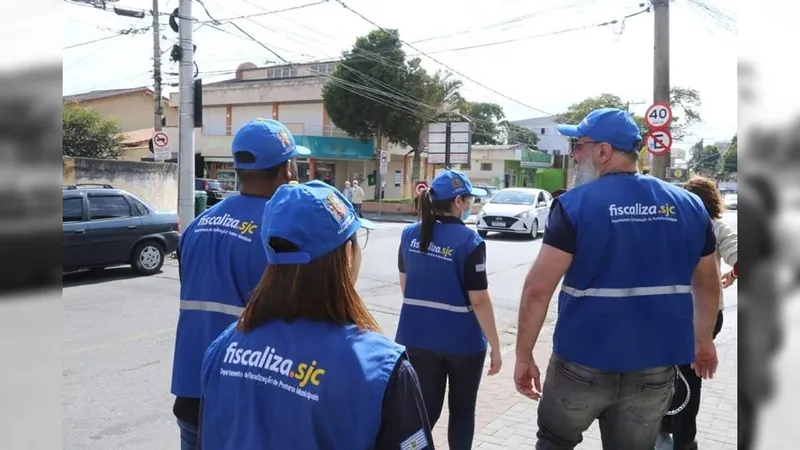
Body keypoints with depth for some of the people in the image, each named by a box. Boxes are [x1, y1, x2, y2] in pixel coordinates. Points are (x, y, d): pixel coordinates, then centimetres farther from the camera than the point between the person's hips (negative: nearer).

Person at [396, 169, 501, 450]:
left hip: (417, 336, 4)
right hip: (461, 340, -4)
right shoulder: (469, 241, -17)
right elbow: (479, 300, -17)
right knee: (462, 410, 17)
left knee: (425, 409, 15)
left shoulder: (410, 235, 0)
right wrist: (495, 347, -9)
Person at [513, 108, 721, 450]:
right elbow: (708, 285, 13)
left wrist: (524, 355, -7)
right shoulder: (688, 205, 2)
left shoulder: (575, 205, -13)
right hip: (655, 365, 4)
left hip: (584, 362, -4)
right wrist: (703, 340, 27)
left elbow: (538, 289, -17)